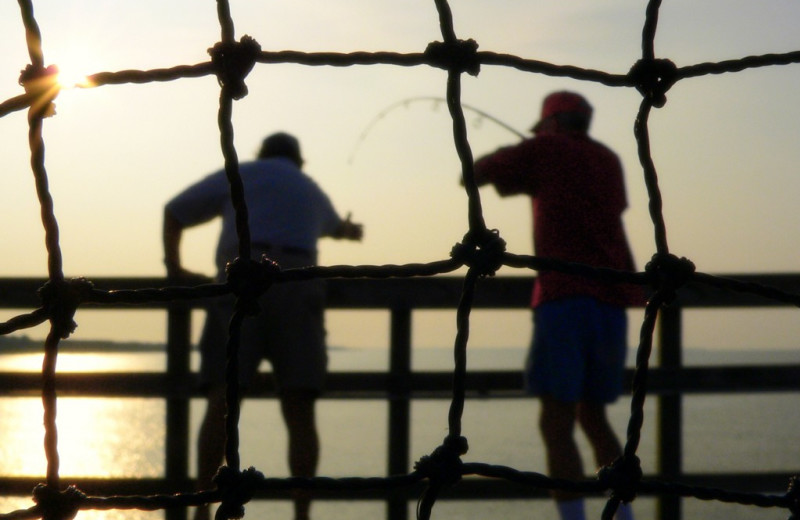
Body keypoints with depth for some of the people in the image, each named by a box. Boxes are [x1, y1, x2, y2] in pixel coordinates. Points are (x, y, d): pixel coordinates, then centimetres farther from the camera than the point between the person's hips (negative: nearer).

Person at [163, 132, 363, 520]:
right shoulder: (311, 190, 33)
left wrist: (173, 265, 26)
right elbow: (333, 225, 58)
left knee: (221, 401, -7)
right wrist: (348, 230, 80)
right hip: (298, 287, 2)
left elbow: (174, 212, 18)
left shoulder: (238, 175, 21)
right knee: (299, 412, 1)